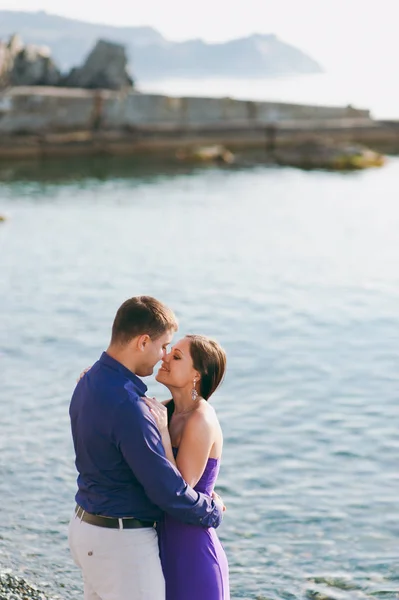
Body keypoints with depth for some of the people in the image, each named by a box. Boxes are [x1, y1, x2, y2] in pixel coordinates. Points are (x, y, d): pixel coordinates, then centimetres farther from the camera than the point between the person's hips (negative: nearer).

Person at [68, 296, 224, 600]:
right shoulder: (127, 406, -27)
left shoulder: (89, 381, 3)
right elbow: (167, 490, -22)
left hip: (86, 526, 10)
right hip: (122, 541, -9)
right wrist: (212, 510, -4)